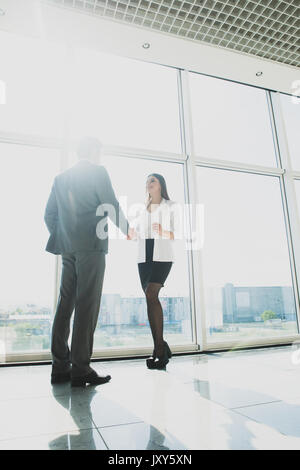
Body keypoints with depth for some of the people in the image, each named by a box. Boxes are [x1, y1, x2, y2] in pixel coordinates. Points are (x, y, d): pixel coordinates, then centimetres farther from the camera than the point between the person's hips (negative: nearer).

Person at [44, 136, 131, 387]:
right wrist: (127, 229, 10)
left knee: (65, 304, 7)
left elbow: (49, 214, 15)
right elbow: (112, 205, -4)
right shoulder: (98, 172, 1)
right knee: (87, 306, -6)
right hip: (92, 245, -6)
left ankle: (60, 367, 12)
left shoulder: (61, 178, 18)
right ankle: (80, 369, -3)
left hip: (67, 248, 6)